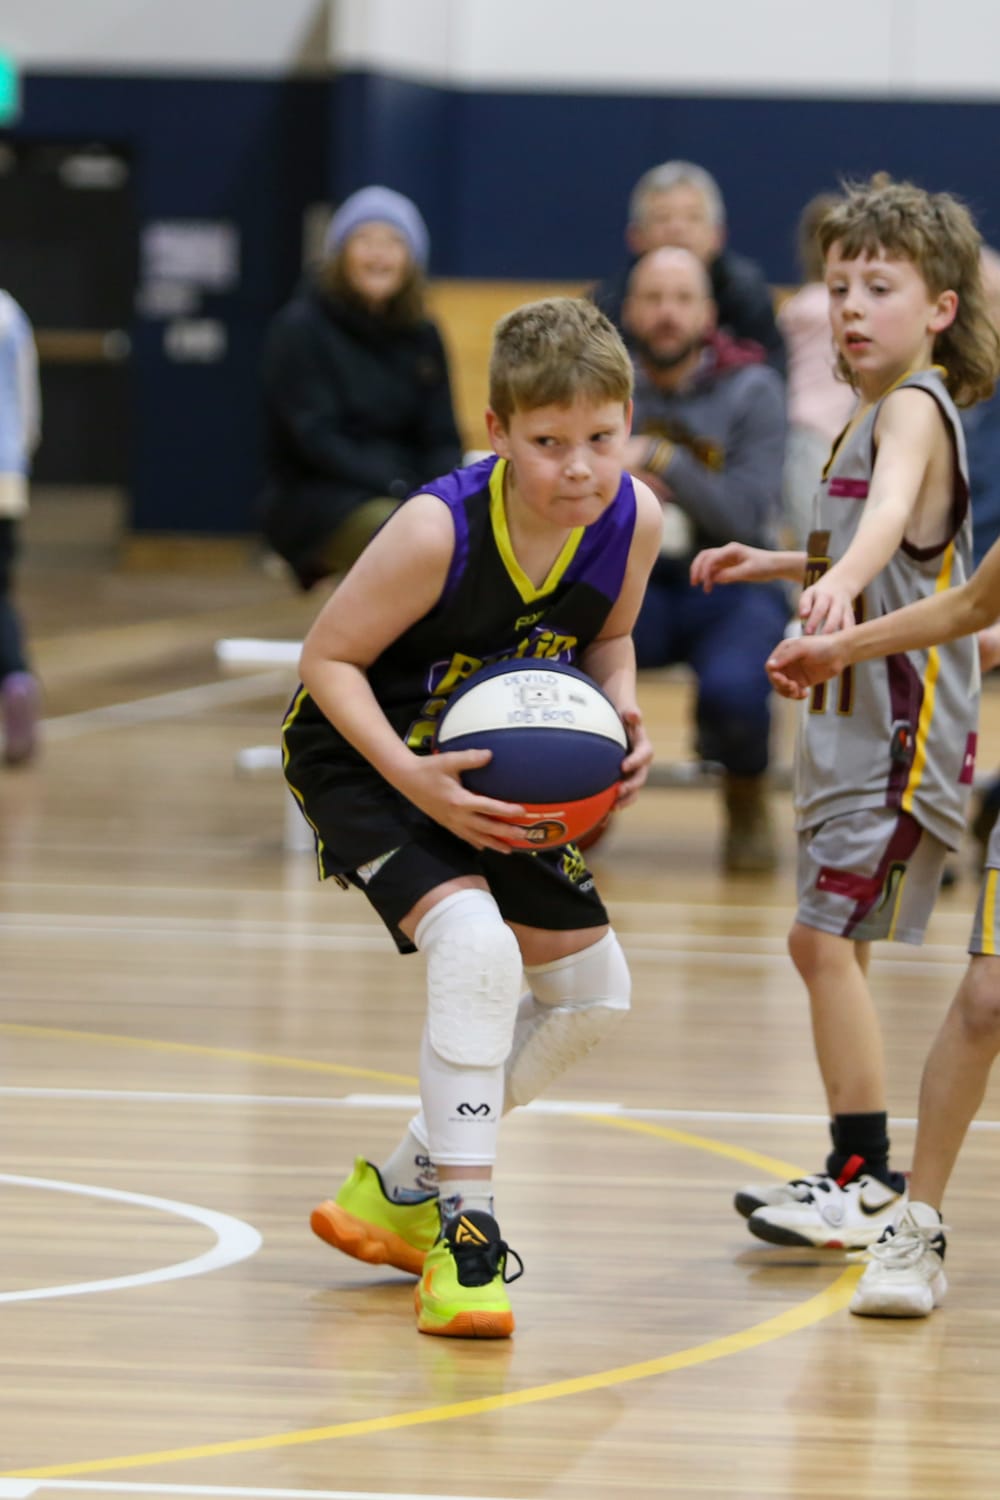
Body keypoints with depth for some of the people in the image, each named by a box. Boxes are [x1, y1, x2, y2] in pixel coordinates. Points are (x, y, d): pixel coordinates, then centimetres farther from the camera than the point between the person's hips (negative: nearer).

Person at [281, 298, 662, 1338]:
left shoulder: (633, 519, -16)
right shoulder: (439, 530, -33)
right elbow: (328, 657, -21)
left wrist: (623, 719, -16)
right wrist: (411, 777, -33)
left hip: (491, 764, 7)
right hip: (360, 755, -7)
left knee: (592, 988, 12)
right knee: (476, 944, -30)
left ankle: (407, 1187, 28)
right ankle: (463, 1235, -21)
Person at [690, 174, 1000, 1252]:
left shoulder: (913, 408, -15)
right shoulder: (872, 416, 16)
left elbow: (892, 513, -39)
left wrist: (843, 582, -56)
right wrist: (779, 566, 28)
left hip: (902, 723, -10)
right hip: (854, 719, 10)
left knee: (827, 936, -12)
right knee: (822, 942, 15)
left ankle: (869, 1181, -7)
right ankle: (860, 1174, 24)